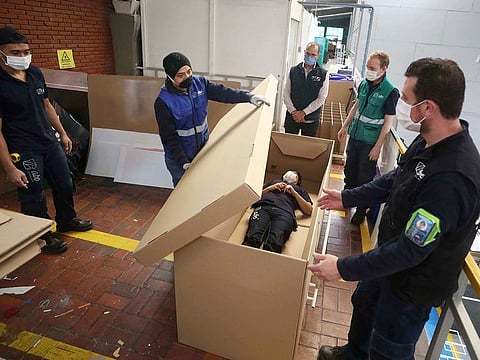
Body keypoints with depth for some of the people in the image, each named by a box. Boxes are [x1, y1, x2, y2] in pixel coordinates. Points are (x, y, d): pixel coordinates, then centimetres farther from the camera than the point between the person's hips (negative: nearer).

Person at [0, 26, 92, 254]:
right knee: (34, 197, 5)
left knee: (64, 185, 19)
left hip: (50, 142, 7)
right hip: (23, 151, -7)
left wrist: (62, 133, 17)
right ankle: (43, 238, 27)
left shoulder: (35, 73, 2)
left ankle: (66, 221, 42)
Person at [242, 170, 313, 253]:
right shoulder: (274, 181, 42)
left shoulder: (299, 190, 38)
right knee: (253, 239, -31)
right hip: (263, 207, 1)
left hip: (284, 212, -1)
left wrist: (294, 193, 13)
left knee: (274, 244, -35)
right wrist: (271, 188, 14)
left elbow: (309, 211, 21)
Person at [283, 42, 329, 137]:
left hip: (311, 119, -1)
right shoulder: (293, 71, 2)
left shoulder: (323, 74, -4)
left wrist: (303, 113, -15)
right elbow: (286, 93, 1)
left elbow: (321, 98, -8)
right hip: (292, 117, 2)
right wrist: (293, 111, -11)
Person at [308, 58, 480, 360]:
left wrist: (344, 268, -26)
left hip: (415, 281, -9)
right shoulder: (429, 141, -9)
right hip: (393, 254, 9)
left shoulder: (452, 178, -38)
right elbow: (396, 179, 8)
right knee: (364, 303, 31)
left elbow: (411, 249, -33)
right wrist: (347, 198, 11)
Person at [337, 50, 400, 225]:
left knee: (365, 177, 3)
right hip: (355, 135, 6)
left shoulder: (391, 92, -16)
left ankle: (361, 210, 19)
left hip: (370, 141, -6)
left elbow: (388, 121, -15)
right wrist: (345, 126, 16)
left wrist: (378, 146, -16)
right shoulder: (364, 84, 2)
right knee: (350, 170, 18)